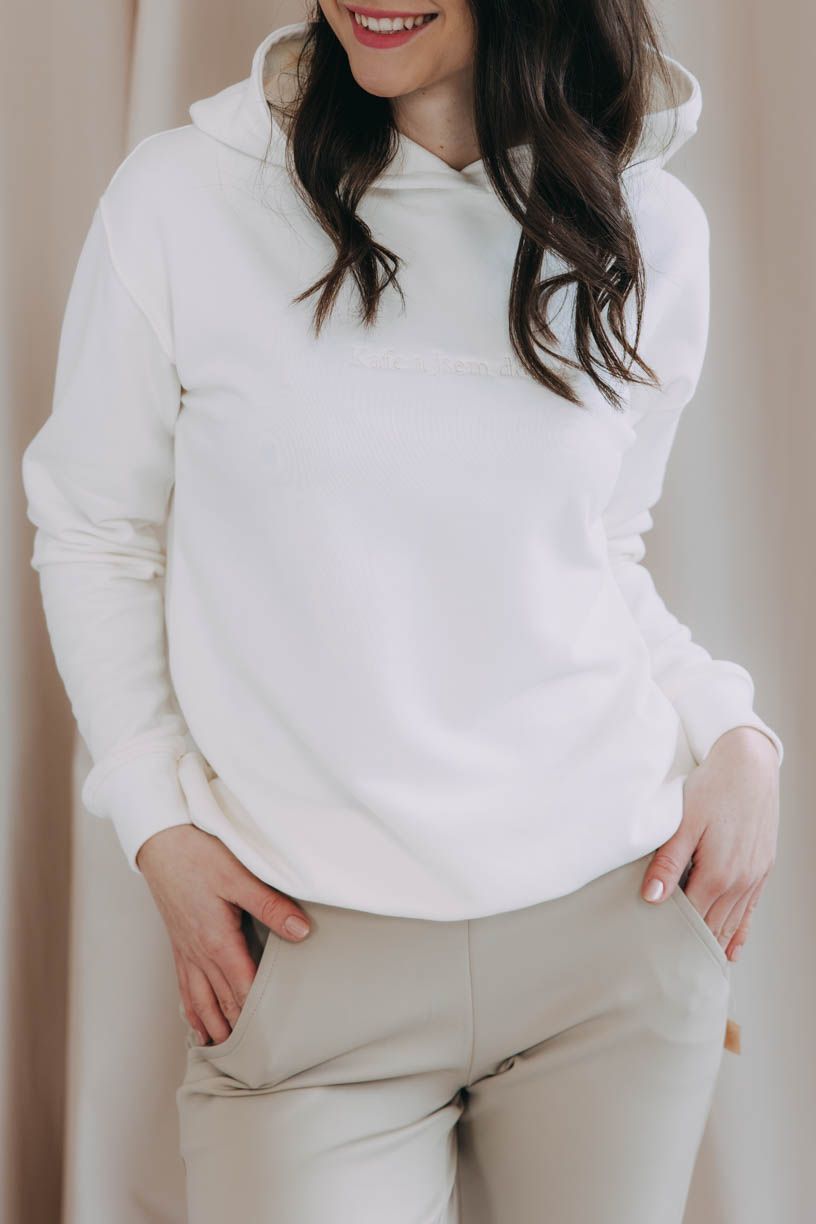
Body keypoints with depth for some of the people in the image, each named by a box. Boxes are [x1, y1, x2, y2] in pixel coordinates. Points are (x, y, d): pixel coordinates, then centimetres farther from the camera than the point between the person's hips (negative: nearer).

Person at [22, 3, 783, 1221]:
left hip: (617, 920, 3)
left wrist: (733, 733, -1)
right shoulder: (181, 201, -5)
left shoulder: (655, 229, 4)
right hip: (311, 952, -2)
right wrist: (161, 826, -3)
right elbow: (95, 536, 4)